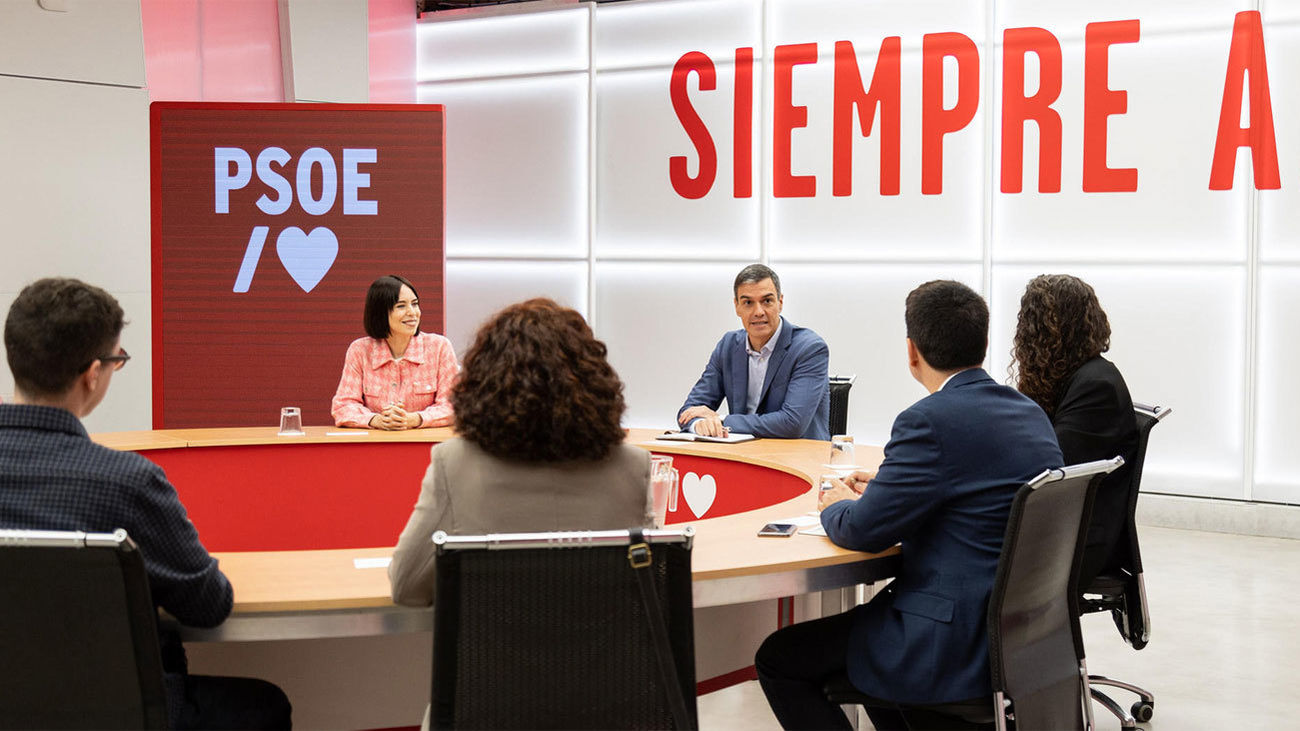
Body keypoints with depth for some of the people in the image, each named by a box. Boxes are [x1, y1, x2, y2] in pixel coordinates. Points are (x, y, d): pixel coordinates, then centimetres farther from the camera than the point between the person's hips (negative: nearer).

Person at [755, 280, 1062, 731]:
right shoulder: (1031, 413, 7)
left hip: (960, 647, -9)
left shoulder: (931, 421, -20)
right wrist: (885, 488, 18)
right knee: (872, 609, 33)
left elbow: (864, 530, -15)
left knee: (778, 659, 4)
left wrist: (838, 506, 6)